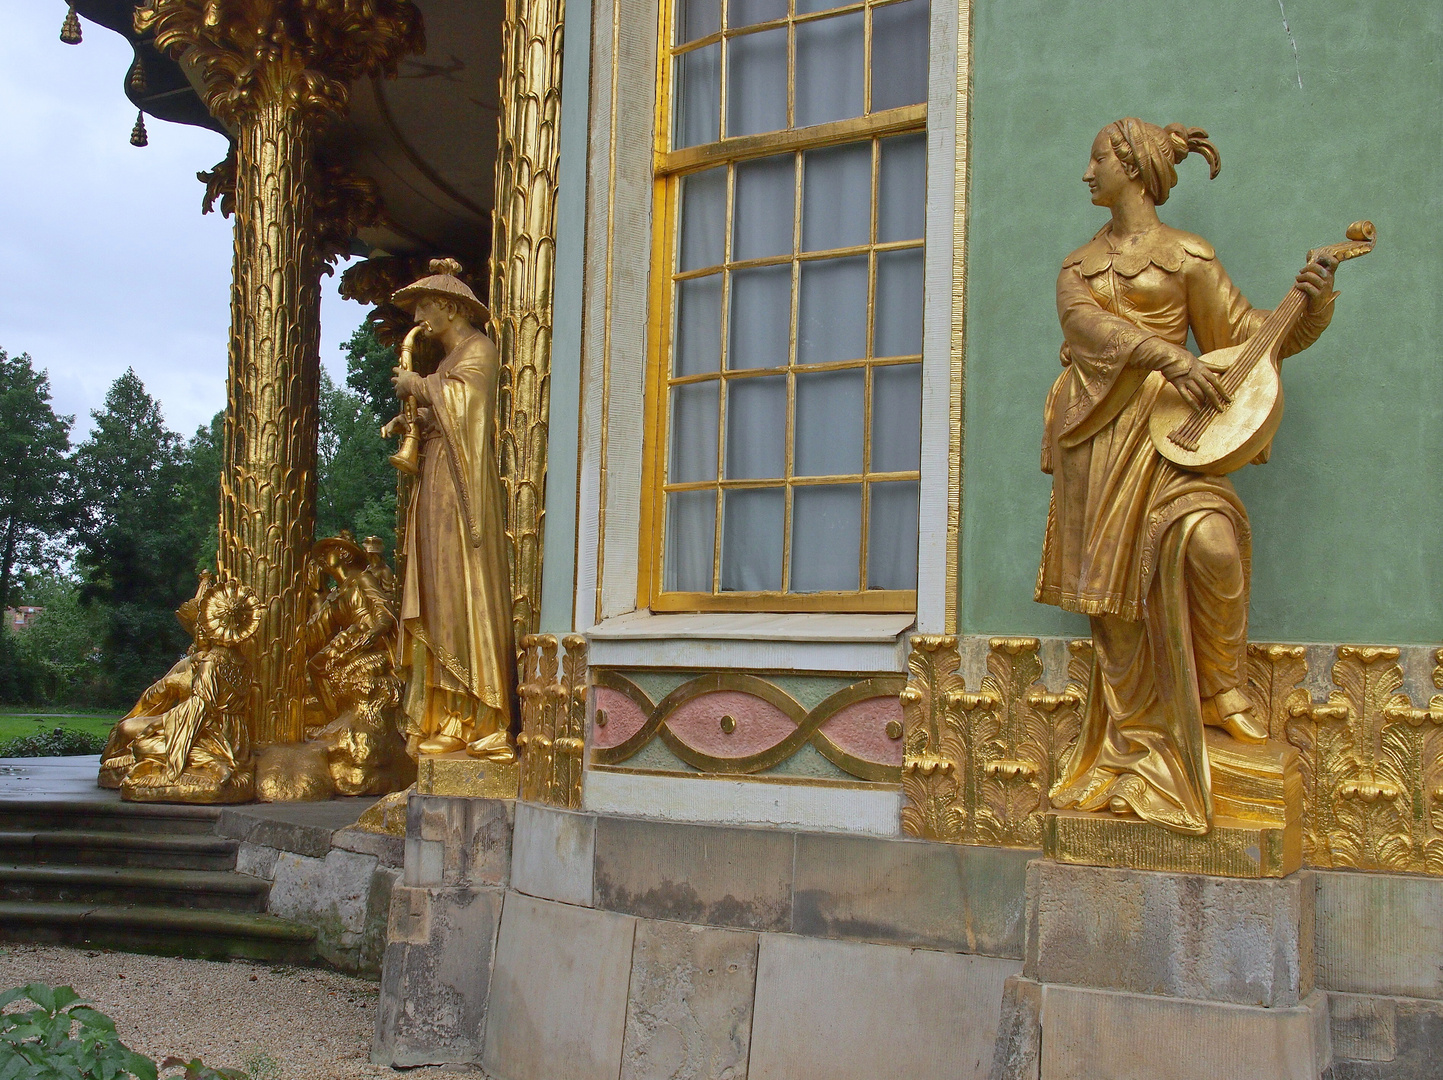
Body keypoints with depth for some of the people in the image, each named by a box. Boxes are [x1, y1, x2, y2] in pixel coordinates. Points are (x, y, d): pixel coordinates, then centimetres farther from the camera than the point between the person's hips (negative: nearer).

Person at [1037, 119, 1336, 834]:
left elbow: (1244, 333, 3)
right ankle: (1138, 753, 8)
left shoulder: (1186, 253, 7)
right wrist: (1164, 354, -20)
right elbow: (1080, 320, -4)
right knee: (1115, 587, 1)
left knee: (1209, 541, -29)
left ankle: (1222, 693, -6)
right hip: (1093, 434, 4)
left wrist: (1310, 304, -16)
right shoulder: (1078, 265, 17)